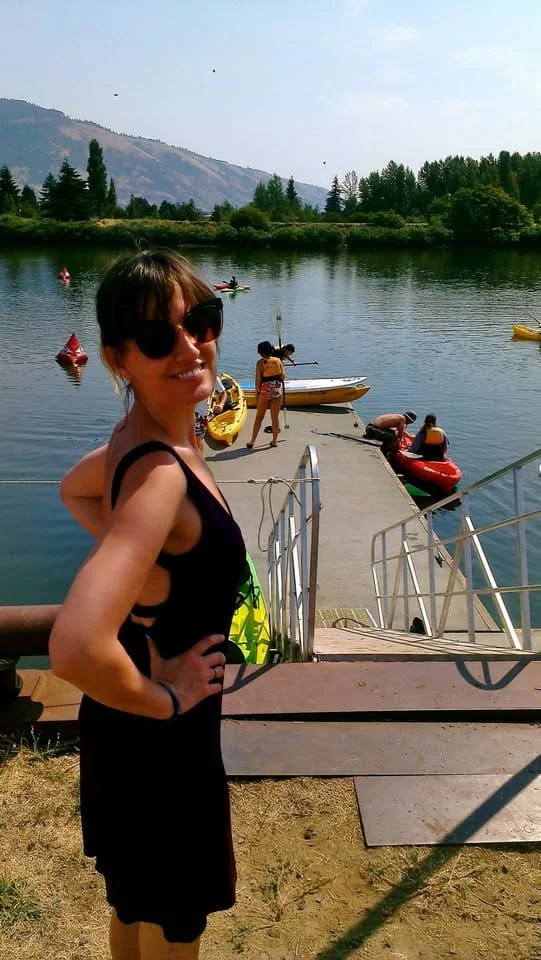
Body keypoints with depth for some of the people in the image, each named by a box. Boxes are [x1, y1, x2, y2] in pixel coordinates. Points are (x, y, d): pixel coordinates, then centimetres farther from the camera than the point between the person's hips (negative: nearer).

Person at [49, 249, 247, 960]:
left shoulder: (140, 438, -4)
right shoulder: (160, 475, -32)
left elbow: (75, 489, 18)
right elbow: (76, 650, -42)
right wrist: (163, 700, -23)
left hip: (137, 730, 8)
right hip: (159, 740, -8)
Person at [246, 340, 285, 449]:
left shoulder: (260, 363, -8)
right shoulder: (278, 360, 0)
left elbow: (258, 379, -10)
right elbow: (283, 376, -4)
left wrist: (257, 391, 0)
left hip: (265, 390, -2)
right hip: (277, 390, 2)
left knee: (259, 416, 7)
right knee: (275, 416, 9)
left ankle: (252, 441, 8)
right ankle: (274, 441, 12)